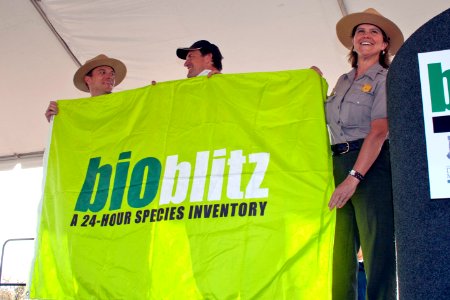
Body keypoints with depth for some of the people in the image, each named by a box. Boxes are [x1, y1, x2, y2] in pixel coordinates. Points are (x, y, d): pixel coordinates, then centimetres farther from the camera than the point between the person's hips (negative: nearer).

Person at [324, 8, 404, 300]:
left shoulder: (386, 78, 1)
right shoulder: (342, 81, 20)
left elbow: (379, 132, -12)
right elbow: (326, 119, 23)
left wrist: (354, 178, -21)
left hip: (372, 166, -6)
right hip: (339, 165, 6)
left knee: (378, 250, -7)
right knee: (340, 250, 3)